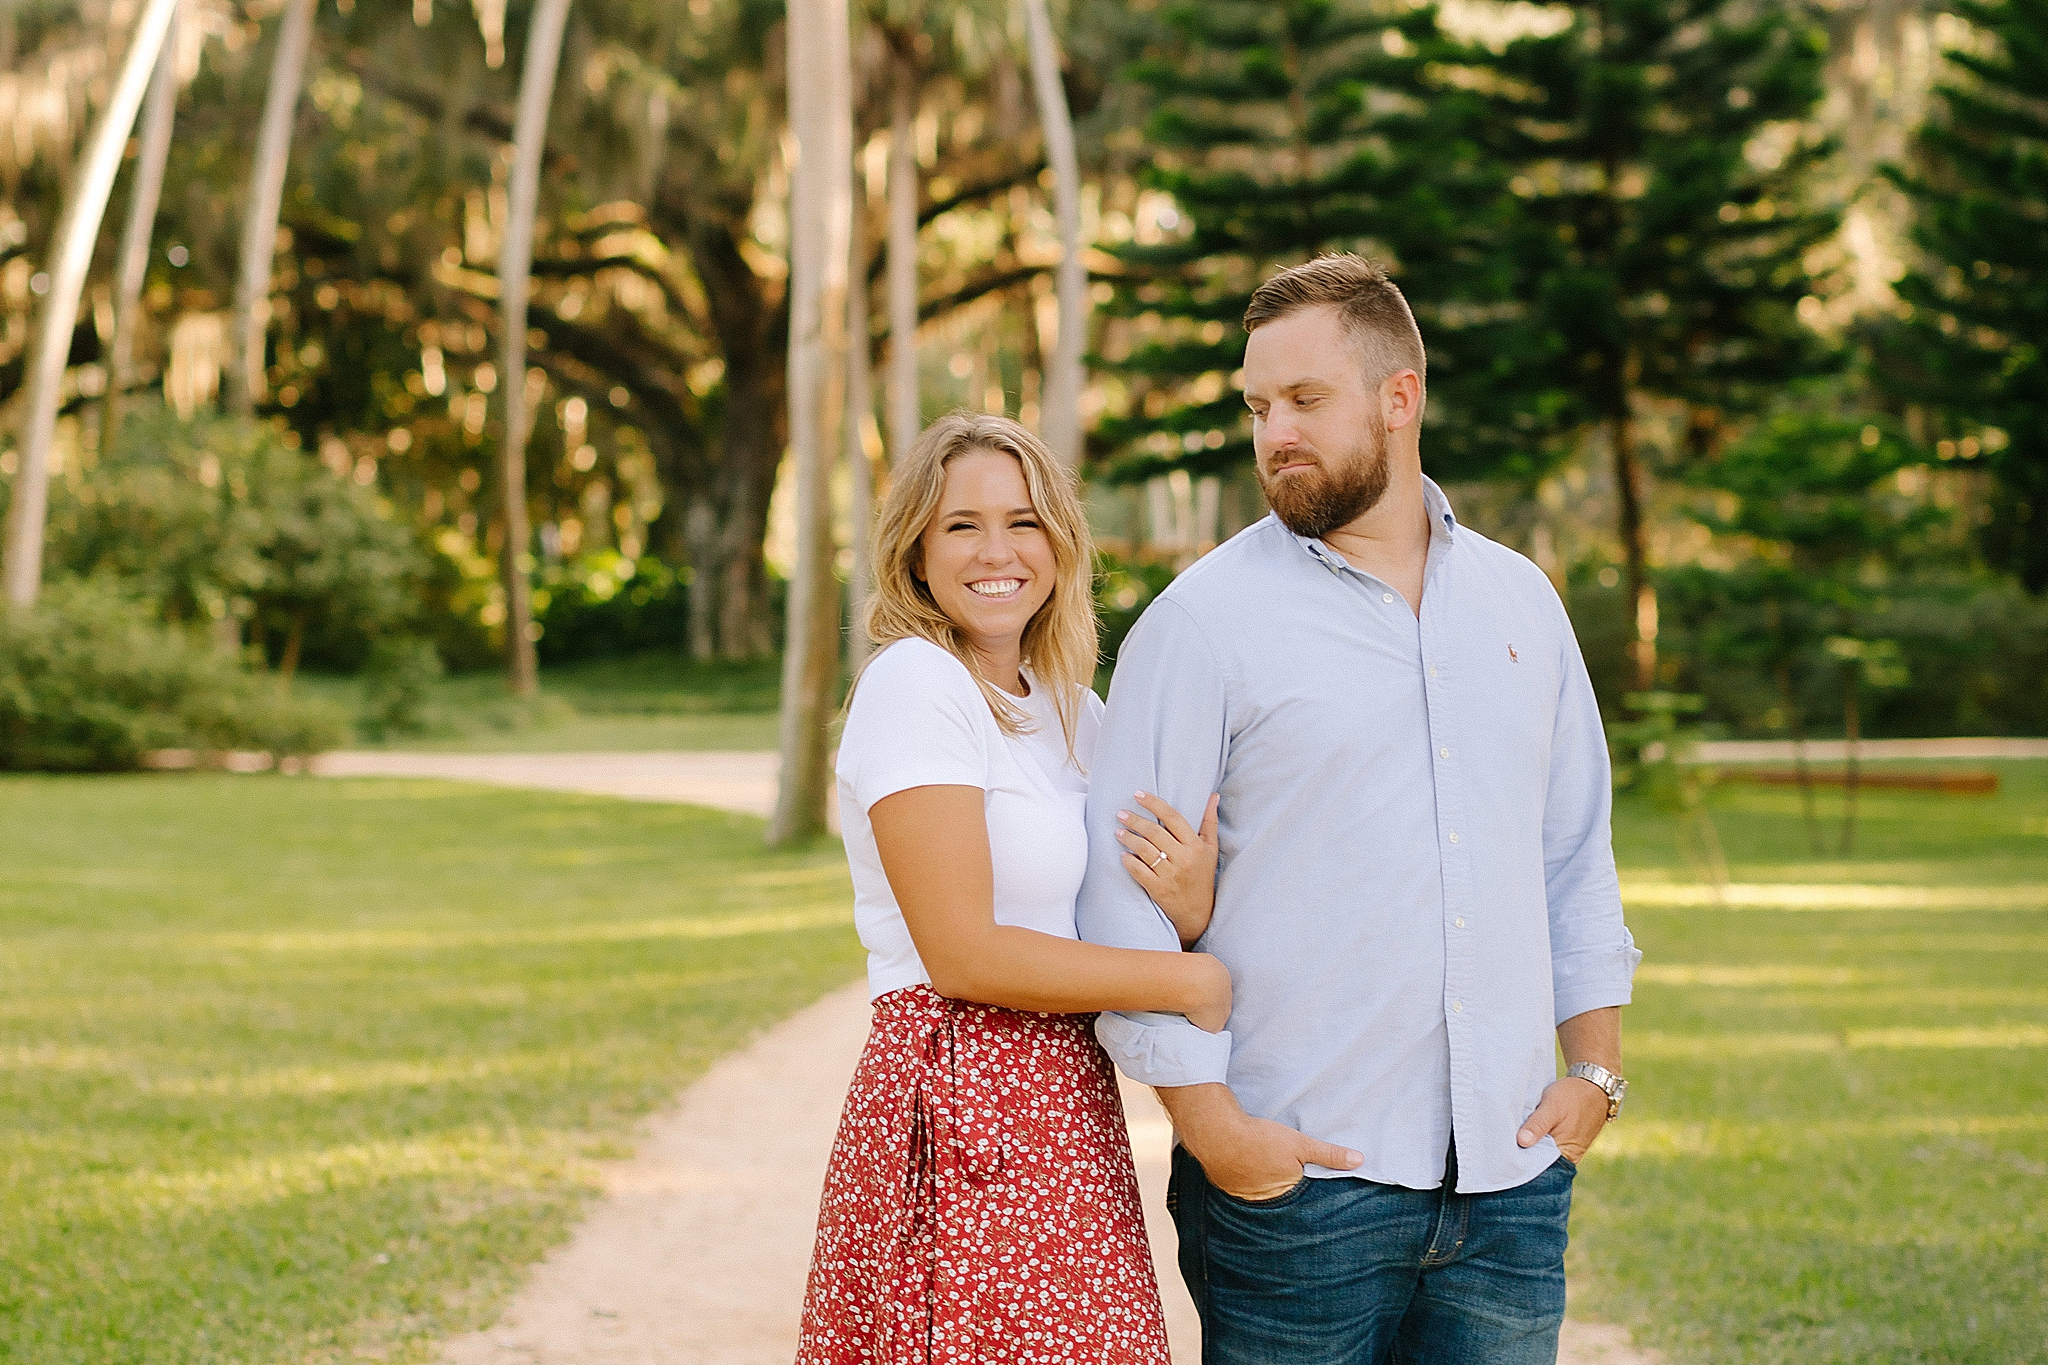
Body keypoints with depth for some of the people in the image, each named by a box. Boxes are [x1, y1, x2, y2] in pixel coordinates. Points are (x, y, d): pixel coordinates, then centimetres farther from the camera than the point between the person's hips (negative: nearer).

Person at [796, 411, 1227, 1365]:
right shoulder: (916, 683, -10)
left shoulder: (1070, 707, 14)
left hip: (1064, 1108, 8)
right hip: (961, 1099, -8)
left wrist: (1192, 909, -10)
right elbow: (962, 954, -17)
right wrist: (1193, 980, -11)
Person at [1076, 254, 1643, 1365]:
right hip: (1297, 1183, -4)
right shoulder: (1206, 619, -3)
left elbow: (1578, 851, 17)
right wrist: (1210, 1121, -12)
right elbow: (1123, 891, -7)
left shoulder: (1522, 604, 12)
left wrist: (1594, 1068, 8)